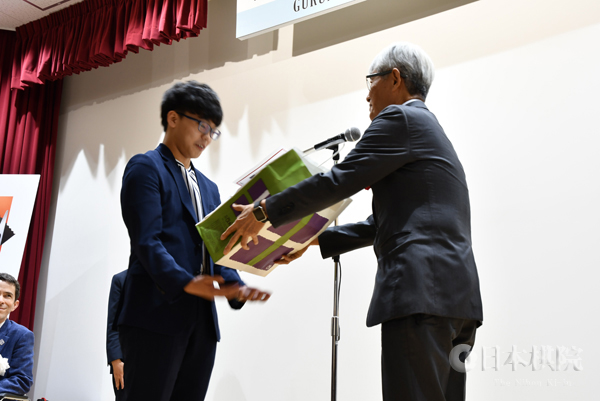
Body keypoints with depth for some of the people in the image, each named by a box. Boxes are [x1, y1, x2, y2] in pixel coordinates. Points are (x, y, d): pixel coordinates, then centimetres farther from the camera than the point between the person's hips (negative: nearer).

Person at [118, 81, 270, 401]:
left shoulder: (208, 188, 25)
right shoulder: (145, 168, 2)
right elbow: (146, 240, -11)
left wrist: (237, 288, -1)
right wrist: (186, 282, -26)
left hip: (201, 323, 7)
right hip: (156, 316, -7)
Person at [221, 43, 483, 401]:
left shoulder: (400, 117, 0)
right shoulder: (432, 131, 30)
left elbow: (340, 180, -7)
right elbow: (381, 224, 30)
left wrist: (263, 211, 2)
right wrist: (313, 241, 31)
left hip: (421, 292, -10)